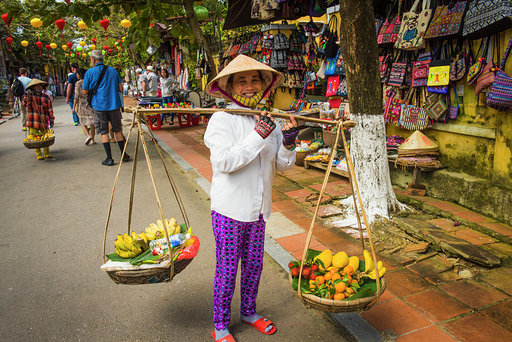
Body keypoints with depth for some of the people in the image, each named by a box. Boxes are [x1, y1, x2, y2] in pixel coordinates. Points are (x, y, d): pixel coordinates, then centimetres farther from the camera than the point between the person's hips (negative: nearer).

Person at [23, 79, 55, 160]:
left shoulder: (46, 97, 7)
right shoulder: (30, 96, 2)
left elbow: (50, 110, 11)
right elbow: (25, 103, -16)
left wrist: (51, 120, 10)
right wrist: (27, 95, -27)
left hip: (43, 121, 2)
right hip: (33, 121, -1)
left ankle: (47, 153, 18)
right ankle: (38, 155, 8)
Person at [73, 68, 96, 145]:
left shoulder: (78, 83, -8)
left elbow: (77, 96, -12)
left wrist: (74, 107, -7)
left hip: (82, 104, -4)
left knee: (83, 122, 10)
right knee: (92, 122, 9)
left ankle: (88, 135, -12)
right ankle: (92, 139, 12)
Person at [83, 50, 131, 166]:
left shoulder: (90, 72, -4)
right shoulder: (113, 70, 6)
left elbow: (85, 92, -2)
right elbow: (121, 89, 5)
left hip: (99, 106, -3)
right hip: (114, 104, 3)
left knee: (104, 132, 5)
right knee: (118, 130, 12)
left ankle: (109, 158, 4)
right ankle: (124, 155, 16)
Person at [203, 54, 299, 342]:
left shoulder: (269, 120, 5)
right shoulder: (222, 119, -11)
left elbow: (281, 165, 7)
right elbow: (223, 161, -24)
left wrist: (288, 143, -13)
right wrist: (257, 136, -27)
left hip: (258, 209, 6)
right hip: (230, 209, -5)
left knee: (254, 265, 18)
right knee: (227, 269, 6)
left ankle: (249, 312, 42)